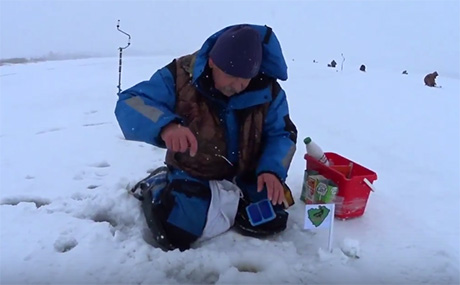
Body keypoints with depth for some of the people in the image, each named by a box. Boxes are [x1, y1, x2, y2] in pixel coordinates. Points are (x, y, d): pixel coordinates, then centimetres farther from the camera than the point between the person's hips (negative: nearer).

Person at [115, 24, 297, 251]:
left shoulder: (266, 89, -15)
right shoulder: (180, 75, -23)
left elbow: (282, 133, -6)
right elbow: (129, 104, -27)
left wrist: (272, 170, -27)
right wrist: (165, 125, -50)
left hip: (245, 175, 3)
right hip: (193, 174, -2)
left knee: (270, 223, -3)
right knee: (175, 236, -14)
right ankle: (157, 187, 17)